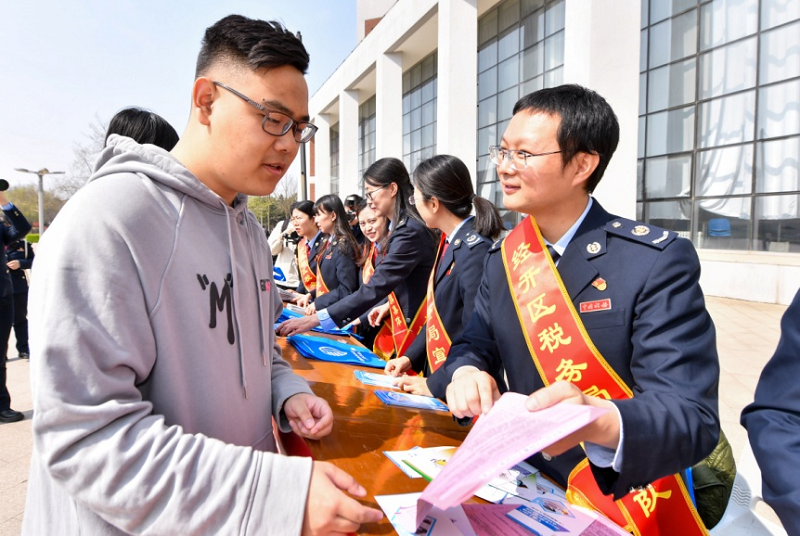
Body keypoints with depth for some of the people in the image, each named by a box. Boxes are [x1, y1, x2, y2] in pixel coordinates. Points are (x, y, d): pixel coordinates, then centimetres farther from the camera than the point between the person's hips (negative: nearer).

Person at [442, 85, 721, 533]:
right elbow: (475, 345, 5)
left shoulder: (658, 261, -16)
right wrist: (467, 373, -18)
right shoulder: (503, 257, 1)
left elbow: (693, 419, -20)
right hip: (524, 481, 5)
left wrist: (595, 420, -40)